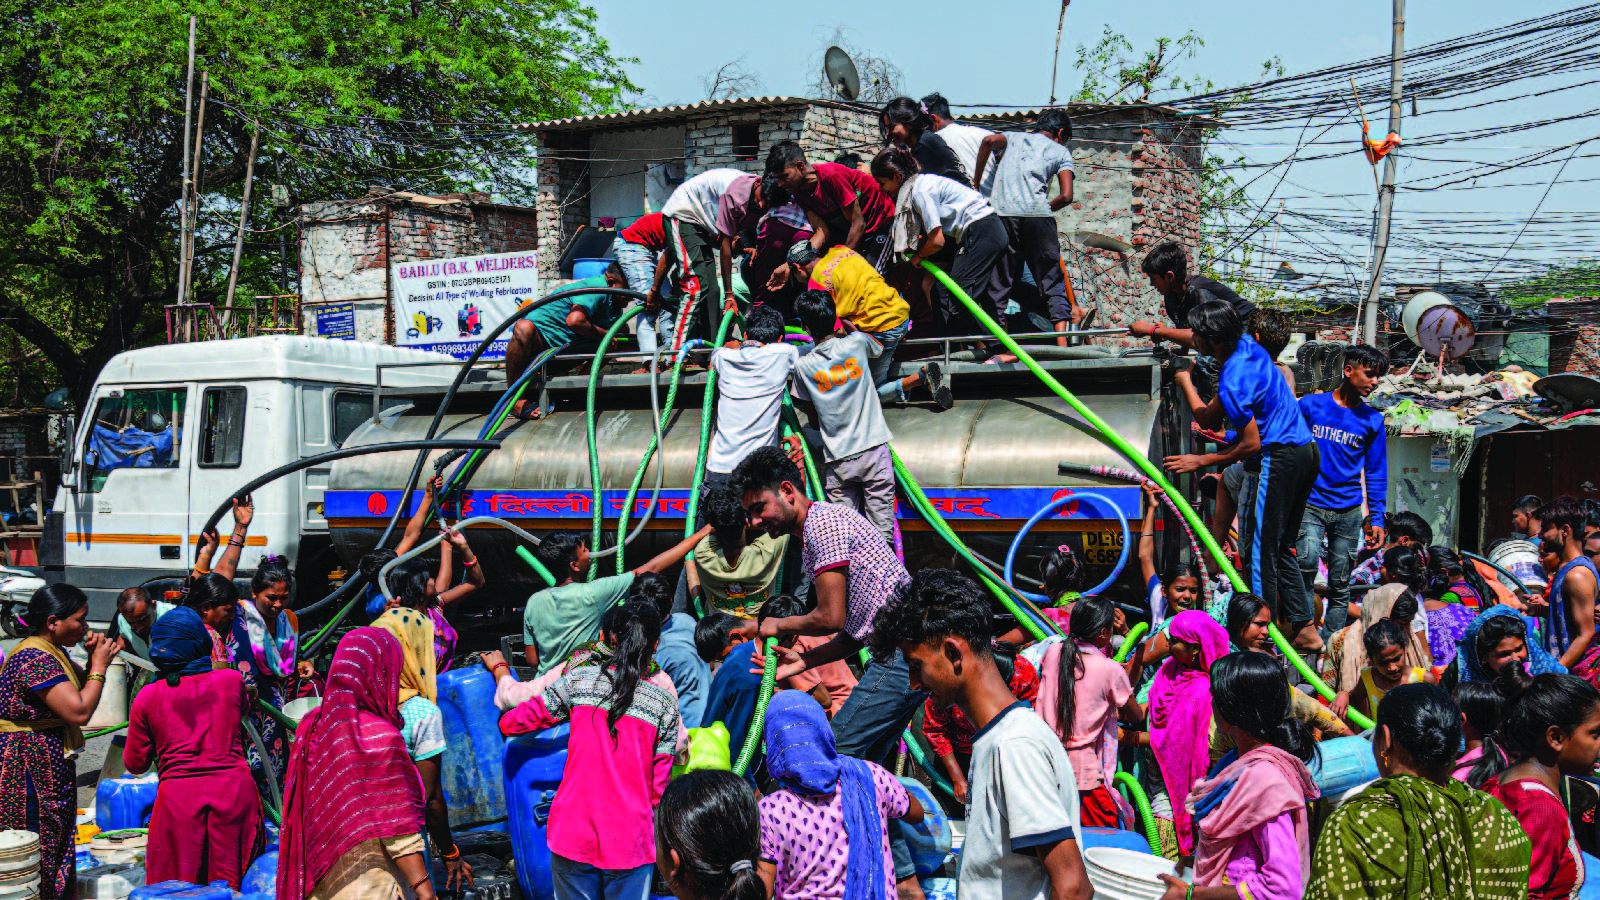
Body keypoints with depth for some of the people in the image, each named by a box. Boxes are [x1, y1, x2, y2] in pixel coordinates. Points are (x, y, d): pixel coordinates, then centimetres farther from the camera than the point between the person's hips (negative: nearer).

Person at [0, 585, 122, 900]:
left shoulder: (51, 652, 11)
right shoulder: (35, 659, -20)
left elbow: (78, 693, 24)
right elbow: (79, 712, -23)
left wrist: (96, 660, 6)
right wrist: (99, 665, -13)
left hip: (50, 768, 11)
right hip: (31, 769, -11)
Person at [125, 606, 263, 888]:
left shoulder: (147, 698, 0)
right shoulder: (232, 680, 1)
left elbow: (135, 764, 8)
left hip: (178, 796, -1)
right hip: (233, 789, 1)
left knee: (177, 888, 9)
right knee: (228, 883, 11)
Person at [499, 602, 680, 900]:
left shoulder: (579, 681, -2)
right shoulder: (666, 705, 0)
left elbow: (510, 724, 4)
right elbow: (659, 787, 3)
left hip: (574, 834, 1)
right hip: (629, 842, -1)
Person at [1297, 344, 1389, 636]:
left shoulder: (1373, 420, 9)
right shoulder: (1310, 405, 2)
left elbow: (1376, 473, 13)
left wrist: (1376, 518, 8)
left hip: (1348, 510, 2)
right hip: (1310, 503, -2)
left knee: (1340, 586, 3)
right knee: (1307, 561, -25)